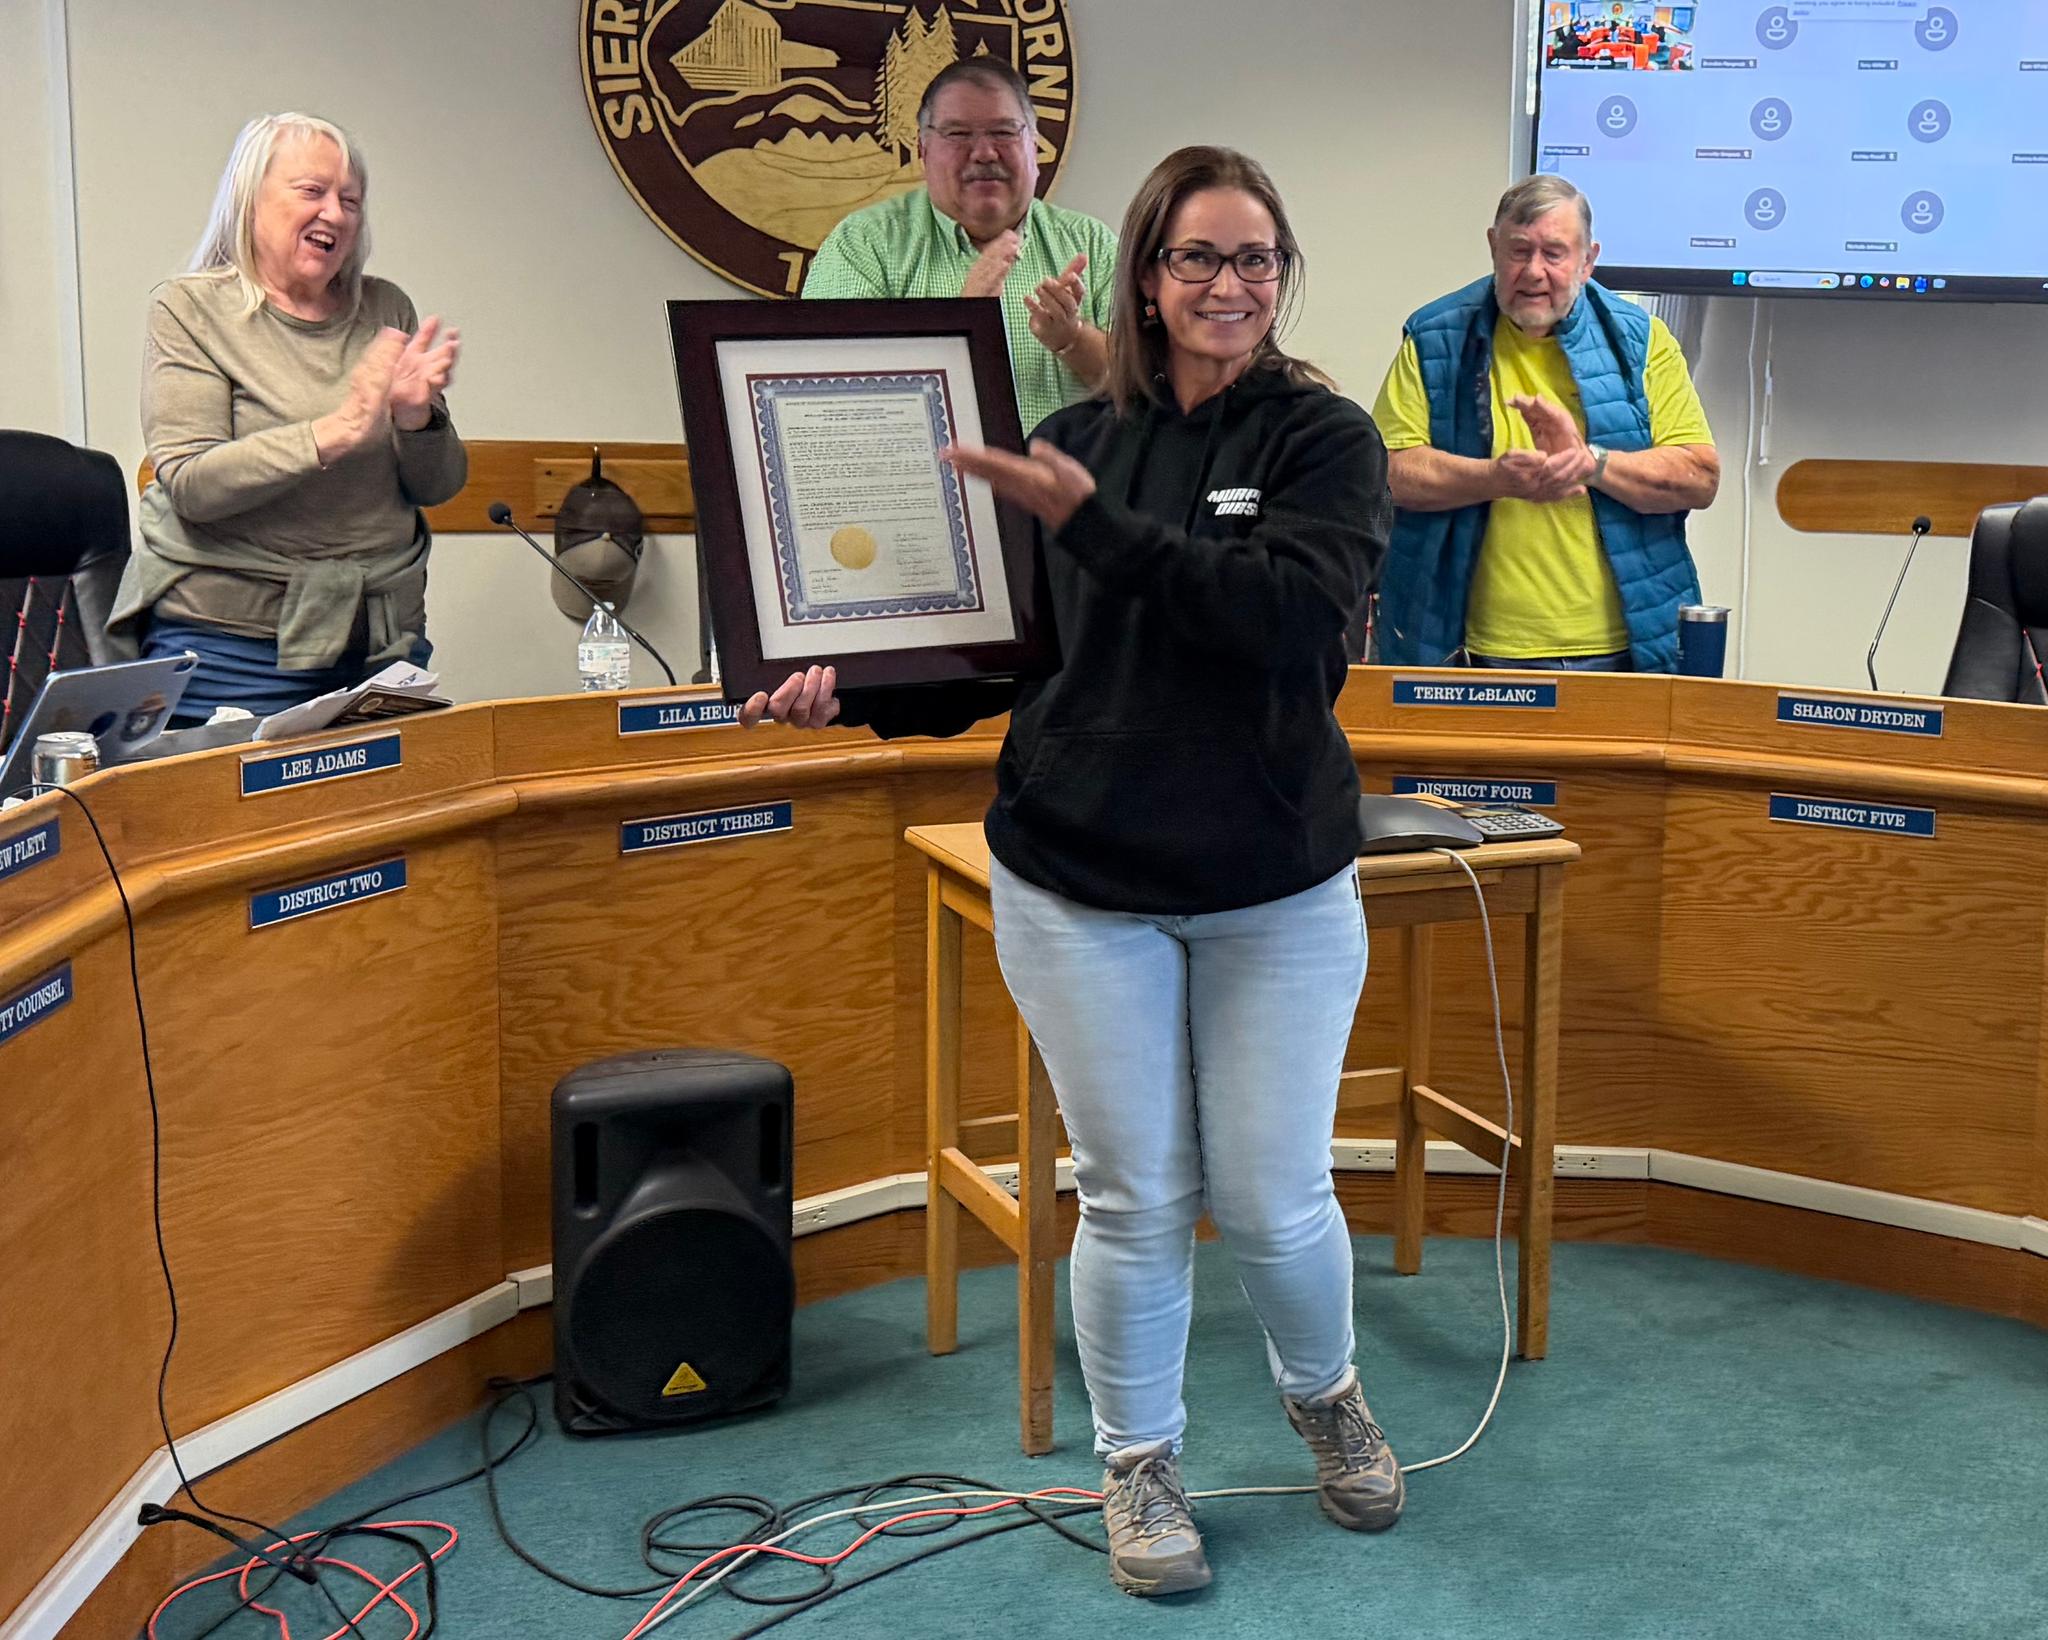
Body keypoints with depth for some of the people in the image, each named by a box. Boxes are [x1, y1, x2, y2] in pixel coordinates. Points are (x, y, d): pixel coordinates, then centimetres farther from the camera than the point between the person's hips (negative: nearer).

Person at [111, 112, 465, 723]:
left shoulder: (385, 311, 9)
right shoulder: (191, 310, -3)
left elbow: (438, 487, 9)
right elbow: (190, 487, -15)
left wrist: (416, 416, -12)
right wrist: (337, 431, -23)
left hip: (382, 644, 4)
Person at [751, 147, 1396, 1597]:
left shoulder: (1324, 439, -4)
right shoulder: (1072, 441, 4)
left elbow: (1289, 612, -22)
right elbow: (1000, 656, 10)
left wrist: (1096, 525, -26)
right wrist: (856, 691, -6)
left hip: (1278, 890, -1)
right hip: (1082, 888, 2)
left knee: (1272, 1200, 5)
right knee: (1134, 1200, 6)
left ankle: (1328, 1397, 36)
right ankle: (1139, 1465, 27)